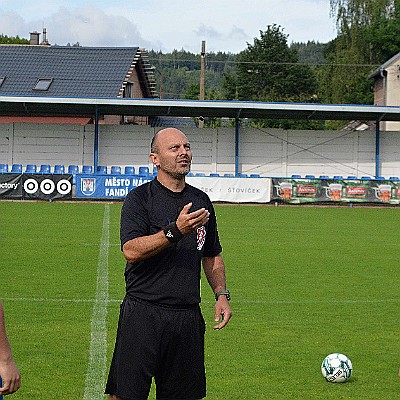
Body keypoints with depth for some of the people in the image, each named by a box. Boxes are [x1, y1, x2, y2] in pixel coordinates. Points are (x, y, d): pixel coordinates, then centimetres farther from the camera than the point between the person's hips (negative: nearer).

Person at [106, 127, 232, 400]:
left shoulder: (201, 200, 14)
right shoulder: (140, 198, -3)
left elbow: (212, 256, 23)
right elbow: (131, 251, -16)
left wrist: (221, 295, 10)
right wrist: (175, 231, -24)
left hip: (188, 316, 5)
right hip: (143, 313, -5)